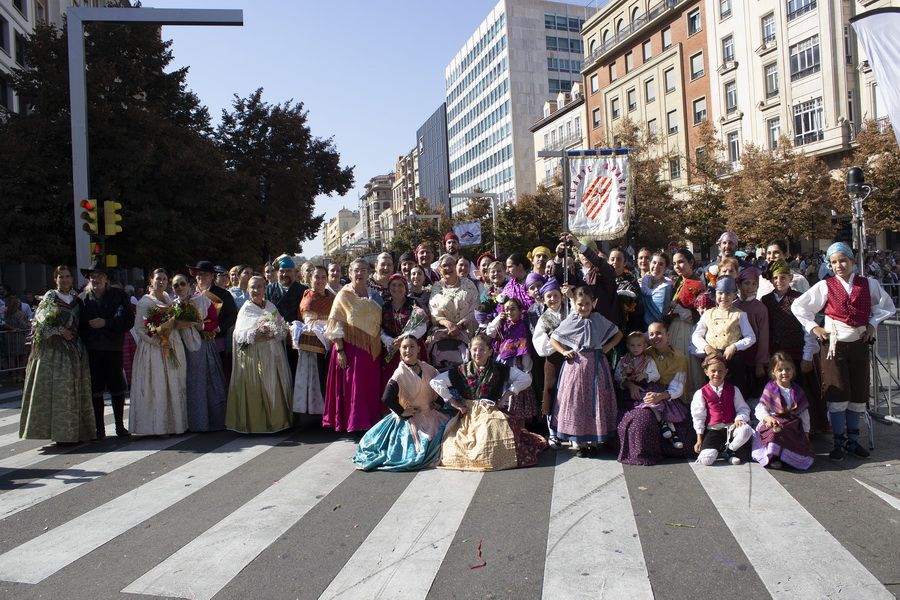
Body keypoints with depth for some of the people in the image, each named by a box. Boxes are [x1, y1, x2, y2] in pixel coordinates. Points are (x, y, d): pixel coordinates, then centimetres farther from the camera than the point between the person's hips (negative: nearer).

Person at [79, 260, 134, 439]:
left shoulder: (118, 295, 1)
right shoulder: (82, 298, 4)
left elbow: (129, 321, -6)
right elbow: (78, 325, 5)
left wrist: (106, 323, -16)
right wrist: (82, 344, -8)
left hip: (114, 349, 0)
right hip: (92, 350, 1)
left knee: (117, 389, 5)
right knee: (95, 390, 4)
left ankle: (120, 426, 17)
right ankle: (99, 428, 13)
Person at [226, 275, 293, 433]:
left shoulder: (271, 307, 12)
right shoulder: (245, 309, 4)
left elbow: (283, 329, 8)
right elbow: (238, 335, -6)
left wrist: (272, 334, -11)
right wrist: (255, 336, -20)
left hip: (273, 355, 3)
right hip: (253, 356, -3)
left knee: (274, 388, 2)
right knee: (254, 390, -5)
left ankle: (276, 420, 11)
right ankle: (255, 423, 3)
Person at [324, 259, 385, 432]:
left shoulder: (373, 295, 11)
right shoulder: (343, 296, -4)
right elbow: (336, 325, -8)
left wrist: (383, 345, 8)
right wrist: (339, 350, -14)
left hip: (371, 348, 5)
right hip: (351, 347, -5)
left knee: (371, 387, 8)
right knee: (352, 385, -3)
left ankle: (371, 421, 19)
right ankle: (354, 422, 6)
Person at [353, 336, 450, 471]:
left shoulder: (427, 369, 0)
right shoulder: (400, 374, -17)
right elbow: (387, 398, -26)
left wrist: (437, 402, 4)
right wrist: (403, 412, -16)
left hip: (430, 415, 6)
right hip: (410, 419, -6)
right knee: (420, 450, -13)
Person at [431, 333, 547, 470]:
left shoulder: (499, 369, 3)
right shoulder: (462, 370, 4)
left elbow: (525, 379, -1)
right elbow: (435, 382, 2)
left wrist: (505, 397, -3)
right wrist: (454, 403, -1)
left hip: (492, 413, -1)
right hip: (468, 416, 2)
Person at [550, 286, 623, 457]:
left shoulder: (599, 320, 2)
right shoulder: (570, 321, 0)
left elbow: (618, 334, 13)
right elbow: (552, 339, 8)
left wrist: (607, 347, -1)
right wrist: (564, 352, -4)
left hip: (596, 366, 1)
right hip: (576, 365, -1)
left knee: (596, 400, 4)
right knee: (575, 401, 2)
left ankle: (593, 440, 15)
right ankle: (577, 440, 10)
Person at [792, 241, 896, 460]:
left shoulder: (868, 284, 2)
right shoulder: (825, 286, -3)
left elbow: (887, 306, 16)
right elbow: (798, 306, 3)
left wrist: (873, 322, 3)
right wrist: (814, 327, -2)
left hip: (859, 344, 2)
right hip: (835, 345, -2)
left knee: (859, 394, 8)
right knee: (838, 395, -2)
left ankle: (853, 440, 21)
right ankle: (839, 442, 8)